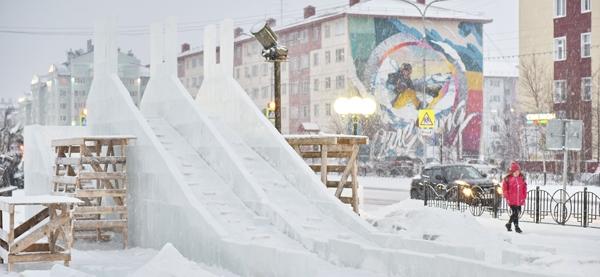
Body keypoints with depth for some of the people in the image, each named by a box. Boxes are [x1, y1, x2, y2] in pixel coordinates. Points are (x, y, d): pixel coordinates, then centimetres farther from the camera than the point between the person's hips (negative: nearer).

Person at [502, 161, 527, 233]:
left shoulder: (522, 178, 6)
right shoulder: (507, 179, -7)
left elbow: (524, 188, 12)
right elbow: (504, 189, -3)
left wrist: (524, 197, 7)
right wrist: (507, 197, -7)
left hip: (519, 200, 5)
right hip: (512, 200, -5)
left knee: (517, 212, 11)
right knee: (514, 213, -7)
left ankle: (509, 224, 28)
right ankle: (516, 227, 2)